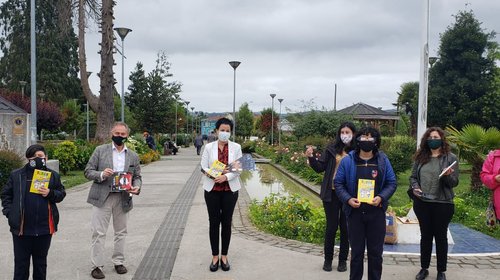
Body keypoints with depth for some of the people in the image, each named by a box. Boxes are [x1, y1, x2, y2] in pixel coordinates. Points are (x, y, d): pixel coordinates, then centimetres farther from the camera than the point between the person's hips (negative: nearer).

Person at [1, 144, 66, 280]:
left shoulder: (53, 175, 4)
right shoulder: (17, 175, 1)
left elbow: (61, 193, 9)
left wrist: (50, 193, -11)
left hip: (44, 228, 1)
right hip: (22, 227, -1)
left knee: (41, 261, 15)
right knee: (21, 263, 7)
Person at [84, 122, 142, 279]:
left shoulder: (133, 156, 9)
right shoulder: (100, 150, 2)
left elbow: (137, 176, 13)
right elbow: (88, 171, 1)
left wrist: (137, 187, -9)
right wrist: (101, 174, -19)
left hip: (123, 198, 3)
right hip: (102, 197, -3)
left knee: (121, 232, 11)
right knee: (98, 233, -1)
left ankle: (119, 262, 24)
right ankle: (97, 265, 7)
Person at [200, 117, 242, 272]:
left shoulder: (236, 147, 0)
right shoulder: (209, 147, 0)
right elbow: (203, 167, -2)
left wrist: (225, 176, -19)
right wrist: (217, 174, -18)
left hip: (230, 190, 0)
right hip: (212, 190, 0)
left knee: (226, 223, 7)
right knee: (214, 222, 5)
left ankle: (224, 256, 20)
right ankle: (215, 256, 18)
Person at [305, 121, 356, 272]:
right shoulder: (332, 149, 0)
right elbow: (320, 168, -1)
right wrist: (311, 158, -16)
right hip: (332, 193, 0)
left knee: (345, 227, 9)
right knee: (331, 226, 7)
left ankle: (343, 260, 24)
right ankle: (328, 259, 23)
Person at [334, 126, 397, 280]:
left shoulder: (383, 160, 2)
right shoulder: (348, 160, -2)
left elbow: (391, 183, 5)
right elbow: (338, 183, 1)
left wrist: (381, 197, -13)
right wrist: (348, 199, -14)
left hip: (376, 212, 1)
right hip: (355, 211, 0)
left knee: (376, 251, 9)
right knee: (357, 251, 10)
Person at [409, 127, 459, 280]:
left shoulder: (451, 158, -2)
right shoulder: (420, 157, 7)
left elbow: (455, 182, -4)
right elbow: (413, 177, 11)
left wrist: (448, 176, -25)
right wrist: (415, 187, -8)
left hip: (442, 204, -3)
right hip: (422, 203, 3)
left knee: (441, 237, 7)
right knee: (425, 236, 12)